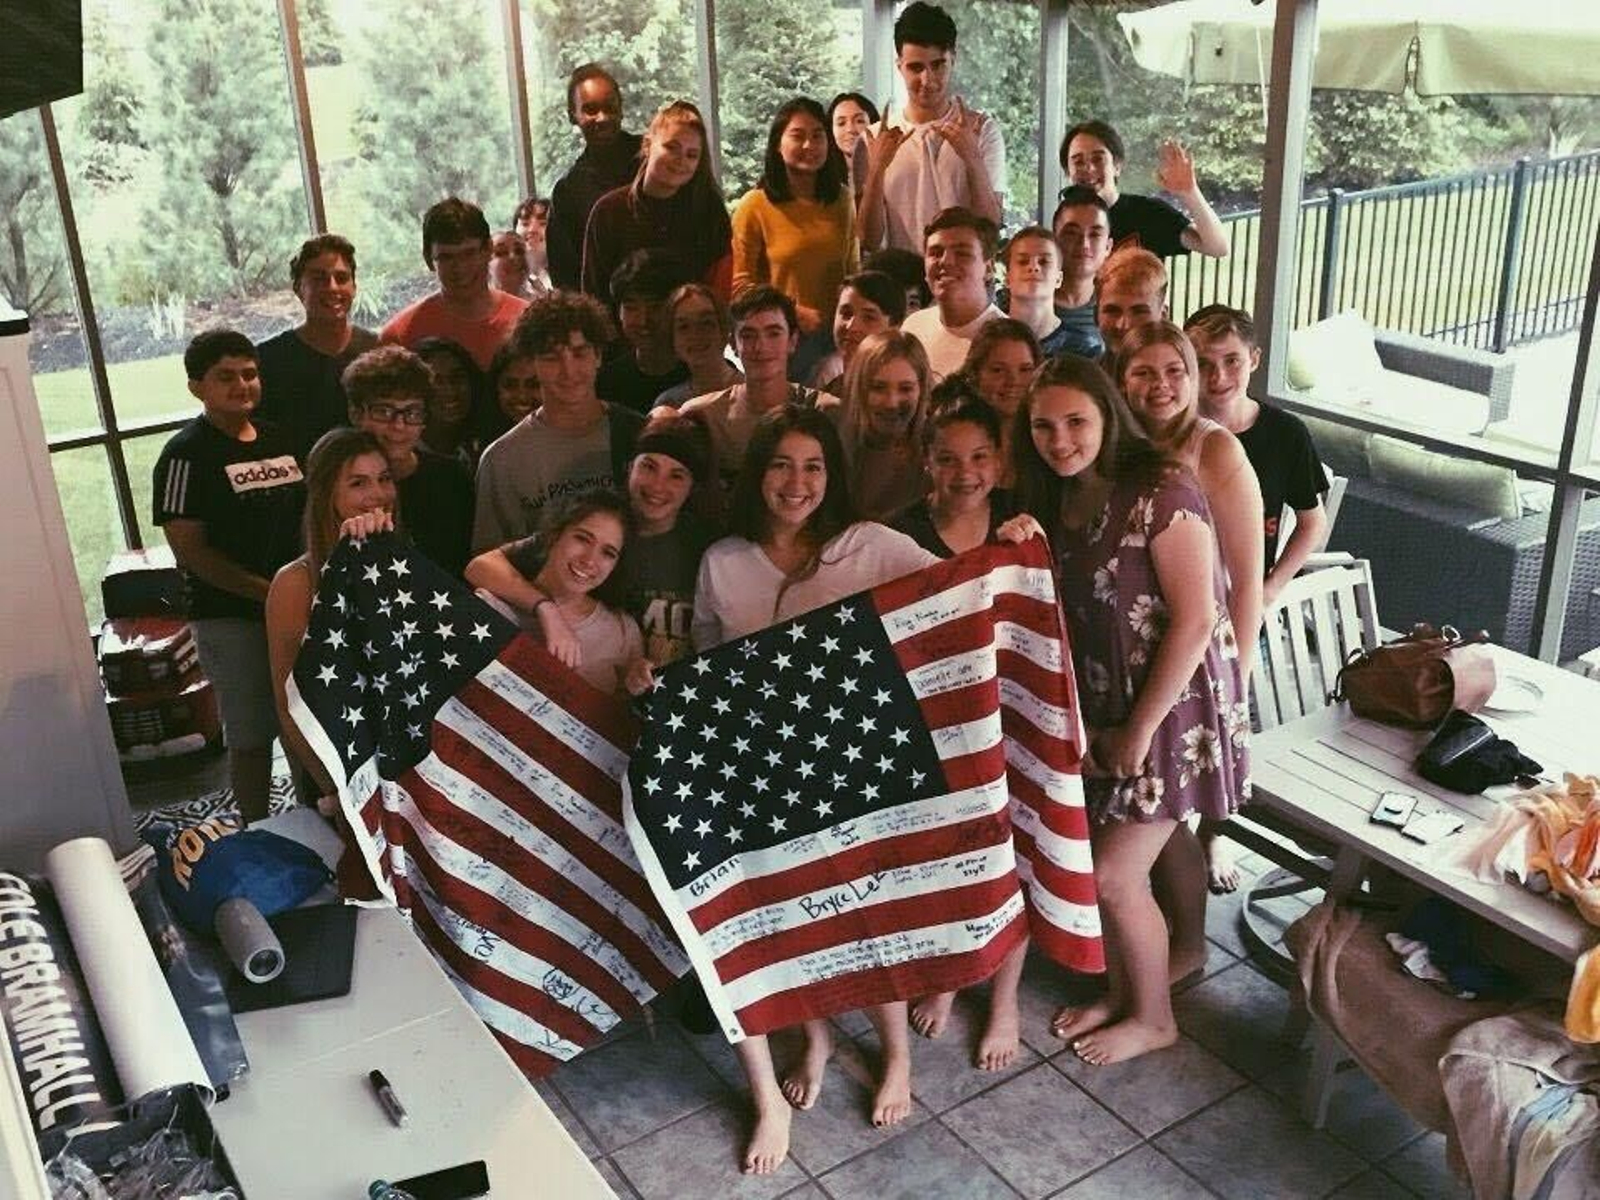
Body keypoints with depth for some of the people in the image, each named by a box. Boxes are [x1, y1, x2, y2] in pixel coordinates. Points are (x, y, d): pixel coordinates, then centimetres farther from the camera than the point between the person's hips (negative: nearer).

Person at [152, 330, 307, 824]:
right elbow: (189, 549, -14)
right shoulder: (187, 455, -10)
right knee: (252, 735, 1)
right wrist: (268, 592, -17)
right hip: (231, 617, -6)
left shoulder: (278, 440, 9)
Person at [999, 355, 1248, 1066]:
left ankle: (1154, 1018, 23)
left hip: (1170, 708, -7)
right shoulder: (1058, 500, 4)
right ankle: (1123, 994, 37)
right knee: (1096, 865, 13)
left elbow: (1196, 620, -22)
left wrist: (1140, 731, -18)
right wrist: (1024, 548, -11)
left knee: (1114, 876, -1)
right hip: (1099, 711, 7)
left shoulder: (1160, 493, -20)